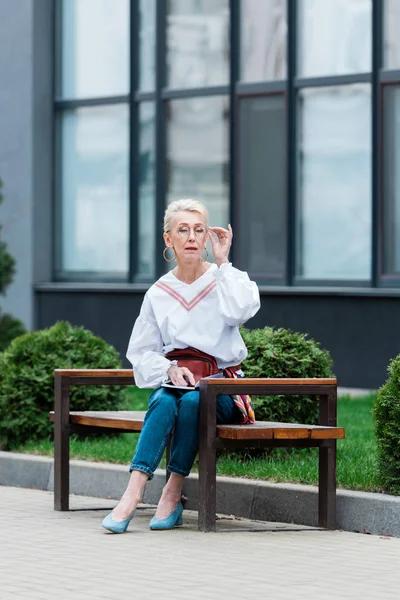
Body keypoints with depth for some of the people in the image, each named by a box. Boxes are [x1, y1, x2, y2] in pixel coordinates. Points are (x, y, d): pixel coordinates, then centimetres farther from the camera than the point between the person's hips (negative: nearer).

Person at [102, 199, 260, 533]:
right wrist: (170, 369, -10)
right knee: (164, 402, -33)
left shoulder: (223, 279, 4)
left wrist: (223, 262, -13)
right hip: (172, 381, 1)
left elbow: (240, 311, -19)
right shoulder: (159, 293, 9)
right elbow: (142, 352, 10)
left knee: (193, 400, -35)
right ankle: (133, 495, -44)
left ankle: (173, 494, -29)